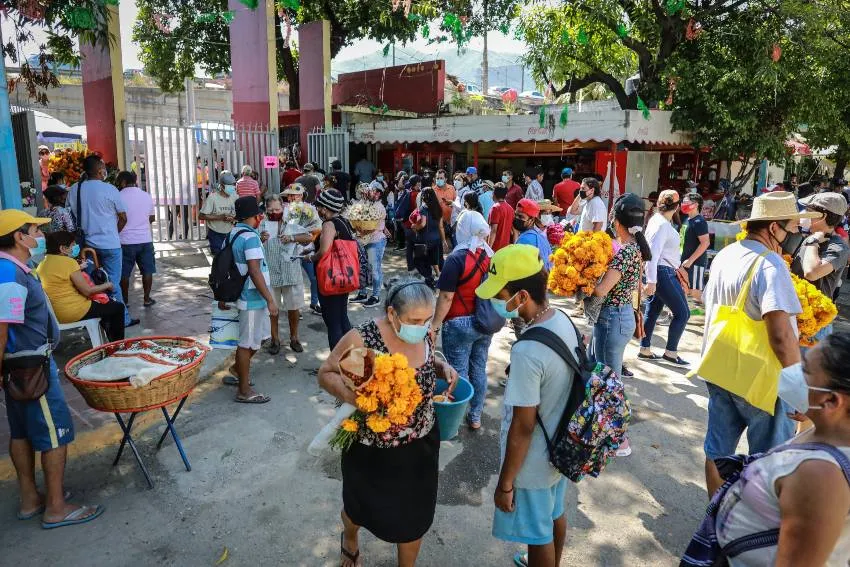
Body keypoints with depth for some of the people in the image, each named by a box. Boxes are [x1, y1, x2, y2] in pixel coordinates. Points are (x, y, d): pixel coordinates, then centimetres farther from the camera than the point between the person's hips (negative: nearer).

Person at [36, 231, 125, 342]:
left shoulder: (43, 263, 7)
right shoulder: (68, 262, -18)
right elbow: (87, 291, -16)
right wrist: (107, 285, 0)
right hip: (75, 311, -9)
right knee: (118, 307, 8)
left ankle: (109, 339, 37)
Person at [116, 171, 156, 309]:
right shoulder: (147, 196, 4)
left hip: (126, 241, -3)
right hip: (145, 239, 3)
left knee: (124, 273, 9)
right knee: (147, 270, 10)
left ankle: (125, 300, 16)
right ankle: (146, 299, 13)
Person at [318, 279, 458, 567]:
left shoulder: (424, 335, -11)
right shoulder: (361, 340, -26)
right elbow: (326, 374, -14)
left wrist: (444, 367, -11)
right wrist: (350, 395, -33)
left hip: (419, 447, 3)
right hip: (371, 451, -2)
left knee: (414, 517, 19)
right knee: (360, 506, 26)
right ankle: (350, 539, 63)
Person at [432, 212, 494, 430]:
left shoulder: (457, 258, -17)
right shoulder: (492, 256, 0)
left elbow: (446, 297, -17)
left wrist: (435, 325, -9)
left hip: (459, 324, -6)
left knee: (459, 373, 6)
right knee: (479, 369, 16)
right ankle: (475, 416, 28)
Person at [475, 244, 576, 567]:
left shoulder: (527, 352, -35)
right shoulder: (563, 320, -9)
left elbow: (523, 427, -26)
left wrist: (505, 483, -14)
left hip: (533, 464, -8)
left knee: (539, 535, 17)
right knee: (554, 515, 31)